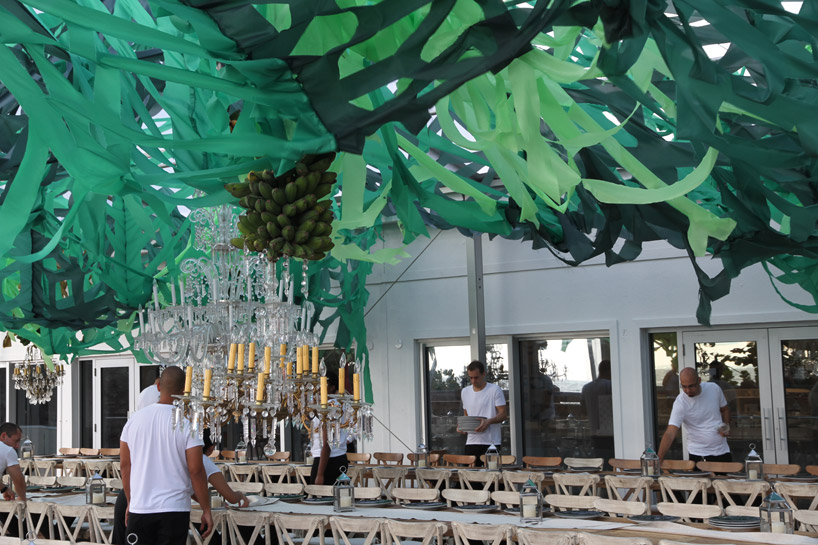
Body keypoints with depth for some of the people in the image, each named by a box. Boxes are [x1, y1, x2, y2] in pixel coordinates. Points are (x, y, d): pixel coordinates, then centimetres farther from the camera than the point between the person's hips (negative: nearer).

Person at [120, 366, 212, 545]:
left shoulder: (135, 419, 3)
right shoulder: (187, 423, -9)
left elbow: (124, 465, 9)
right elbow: (196, 471, -10)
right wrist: (206, 510, -1)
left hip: (139, 508, 3)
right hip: (174, 510, -3)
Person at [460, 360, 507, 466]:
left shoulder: (495, 390, -2)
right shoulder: (465, 392, 15)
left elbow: (503, 413, -6)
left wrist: (488, 421, -24)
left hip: (491, 442, -4)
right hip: (471, 442, 4)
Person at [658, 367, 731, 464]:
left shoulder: (714, 388, -7)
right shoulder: (680, 403, -20)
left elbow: (725, 409, 14)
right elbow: (670, 434, -27)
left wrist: (726, 425, -6)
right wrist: (659, 459, -38)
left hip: (722, 451, 4)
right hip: (699, 455, -4)